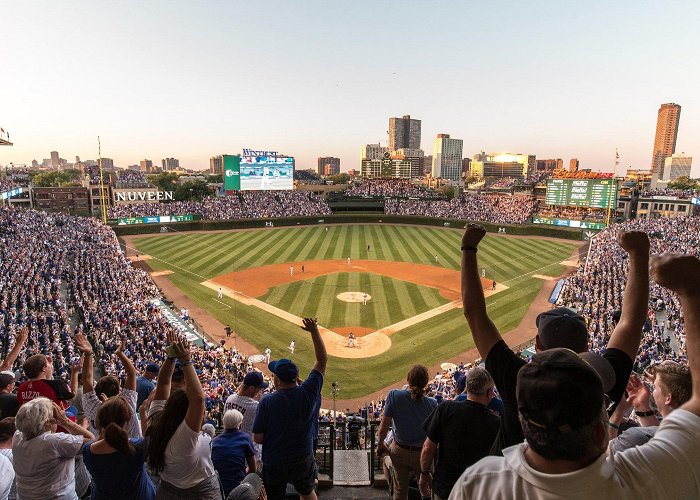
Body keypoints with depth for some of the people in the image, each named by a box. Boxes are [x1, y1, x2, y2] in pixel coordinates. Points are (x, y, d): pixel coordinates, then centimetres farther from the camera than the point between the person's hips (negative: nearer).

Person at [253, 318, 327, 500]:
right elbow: (322, 360, -10)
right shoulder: (308, 393, -18)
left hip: (274, 464, -2)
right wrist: (314, 330, -10)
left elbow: (258, 438, -15)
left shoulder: (267, 402, -23)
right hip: (303, 461, 2)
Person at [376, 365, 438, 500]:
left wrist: (380, 444, 2)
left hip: (399, 451, 1)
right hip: (423, 453, 0)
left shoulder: (394, 396, -22)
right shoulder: (432, 404, -22)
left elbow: (383, 428, -16)